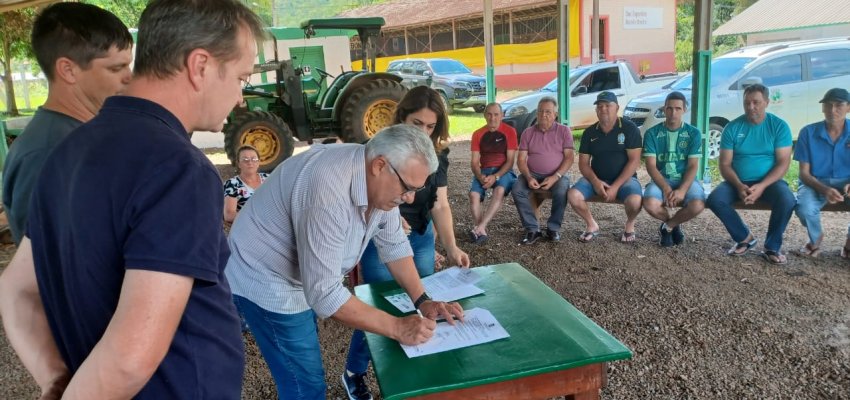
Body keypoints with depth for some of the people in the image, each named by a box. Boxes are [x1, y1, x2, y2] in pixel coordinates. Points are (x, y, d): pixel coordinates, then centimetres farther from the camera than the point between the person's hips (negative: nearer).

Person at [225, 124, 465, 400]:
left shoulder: (379, 181, -10)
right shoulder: (330, 190, -37)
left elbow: (393, 245, 1)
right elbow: (325, 294, -35)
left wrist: (422, 301, -8)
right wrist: (397, 328, -29)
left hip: (304, 277, 8)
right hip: (265, 279, -8)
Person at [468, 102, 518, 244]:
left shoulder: (509, 131, -2)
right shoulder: (478, 134, 6)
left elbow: (510, 160, -6)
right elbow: (474, 161, 3)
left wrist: (495, 176, -20)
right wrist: (480, 176, -18)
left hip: (503, 171, -3)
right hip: (484, 171, 3)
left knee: (499, 191, -36)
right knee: (474, 194, -28)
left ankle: (479, 228, -39)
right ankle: (482, 231, -30)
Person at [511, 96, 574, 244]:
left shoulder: (564, 130, 2)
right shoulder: (528, 132, 6)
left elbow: (569, 158, -6)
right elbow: (521, 160, 1)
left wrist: (555, 177, -20)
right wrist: (528, 177, -18)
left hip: (558, 174, -2)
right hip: (533, 174, 2)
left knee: (562, 191, -33)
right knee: (517, 190, -27)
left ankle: (553, 228, -12)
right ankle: (532, 229, -17)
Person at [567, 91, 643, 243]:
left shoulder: (630, 128, -6)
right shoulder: (590, 132, 4)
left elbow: (634, 161, -12)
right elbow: (583, 163, 3)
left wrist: (615, 187, -20)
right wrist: (595, 182, -16)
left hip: (624, 178, -3)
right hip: (596, 178, 3)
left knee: (634, 201, -34)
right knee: (573, 195, -24)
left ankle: (629, 225, 3)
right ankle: (592, 225, 5)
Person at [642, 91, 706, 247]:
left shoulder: (693, 133, 3)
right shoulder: (652, 133, 1)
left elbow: (693, 166, -4)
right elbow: (651, 166, -6)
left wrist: (682, 190, -20)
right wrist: (666, 189, -20)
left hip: (686, 180, 0)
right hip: (661, 180, 0)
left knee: (697, 205, -32)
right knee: (650, 205, -32)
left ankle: (667, 226, 3)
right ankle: (674, 225, 7)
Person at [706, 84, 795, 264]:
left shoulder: (779, 126, -3)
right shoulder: (732, 127, -1)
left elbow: (783, 162, -8)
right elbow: (725, 164, -3)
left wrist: (761, 186, -23)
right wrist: (739, 186, -21)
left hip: (769, 181, -1)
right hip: (738, 182, 1)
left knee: (787, 200, -32)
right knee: (715, 200, -26)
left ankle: (772, 247, -9)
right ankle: (745, 237, -1)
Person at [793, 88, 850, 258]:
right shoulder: (808, 132, -6)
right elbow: (804, 172, -6)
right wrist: (824, 189, -25)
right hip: (816, 183, -1)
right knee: (804, 209, -34)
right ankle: (816, 238, 4)